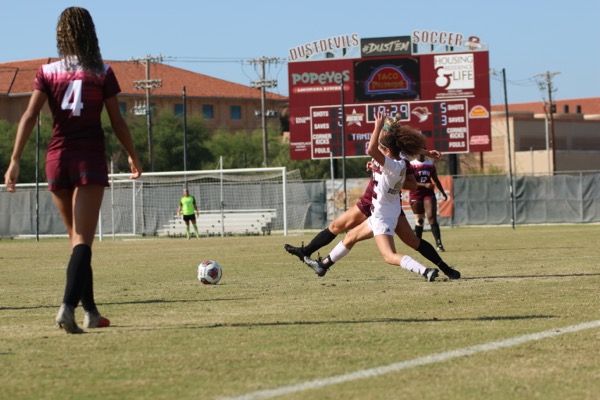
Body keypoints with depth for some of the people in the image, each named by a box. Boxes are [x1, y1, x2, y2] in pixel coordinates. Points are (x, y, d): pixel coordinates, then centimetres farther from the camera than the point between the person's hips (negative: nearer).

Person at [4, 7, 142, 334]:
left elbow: (29, 116, -6)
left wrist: (14, 161, -8)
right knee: (83, 240, -7)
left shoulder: (47, 72, 3)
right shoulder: (101, 73, -1)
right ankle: (68, 305, -26)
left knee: (77, 238, 17)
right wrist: (133, 157, 16)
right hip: (90, 159, -3)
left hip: (57, 158, 3)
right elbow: (117, 122, 2)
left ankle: (91, 311, 21)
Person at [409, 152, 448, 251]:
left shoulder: (430, 165, 11)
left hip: (428, 194, 3)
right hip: (415, 195, -3)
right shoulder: (411, 165, -4)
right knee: (420, 220, 3)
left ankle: (439, 243, -18)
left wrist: (443, 192, 21)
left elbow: (436, 180, 21)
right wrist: (424, 185, -22)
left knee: (432, 217, -10)